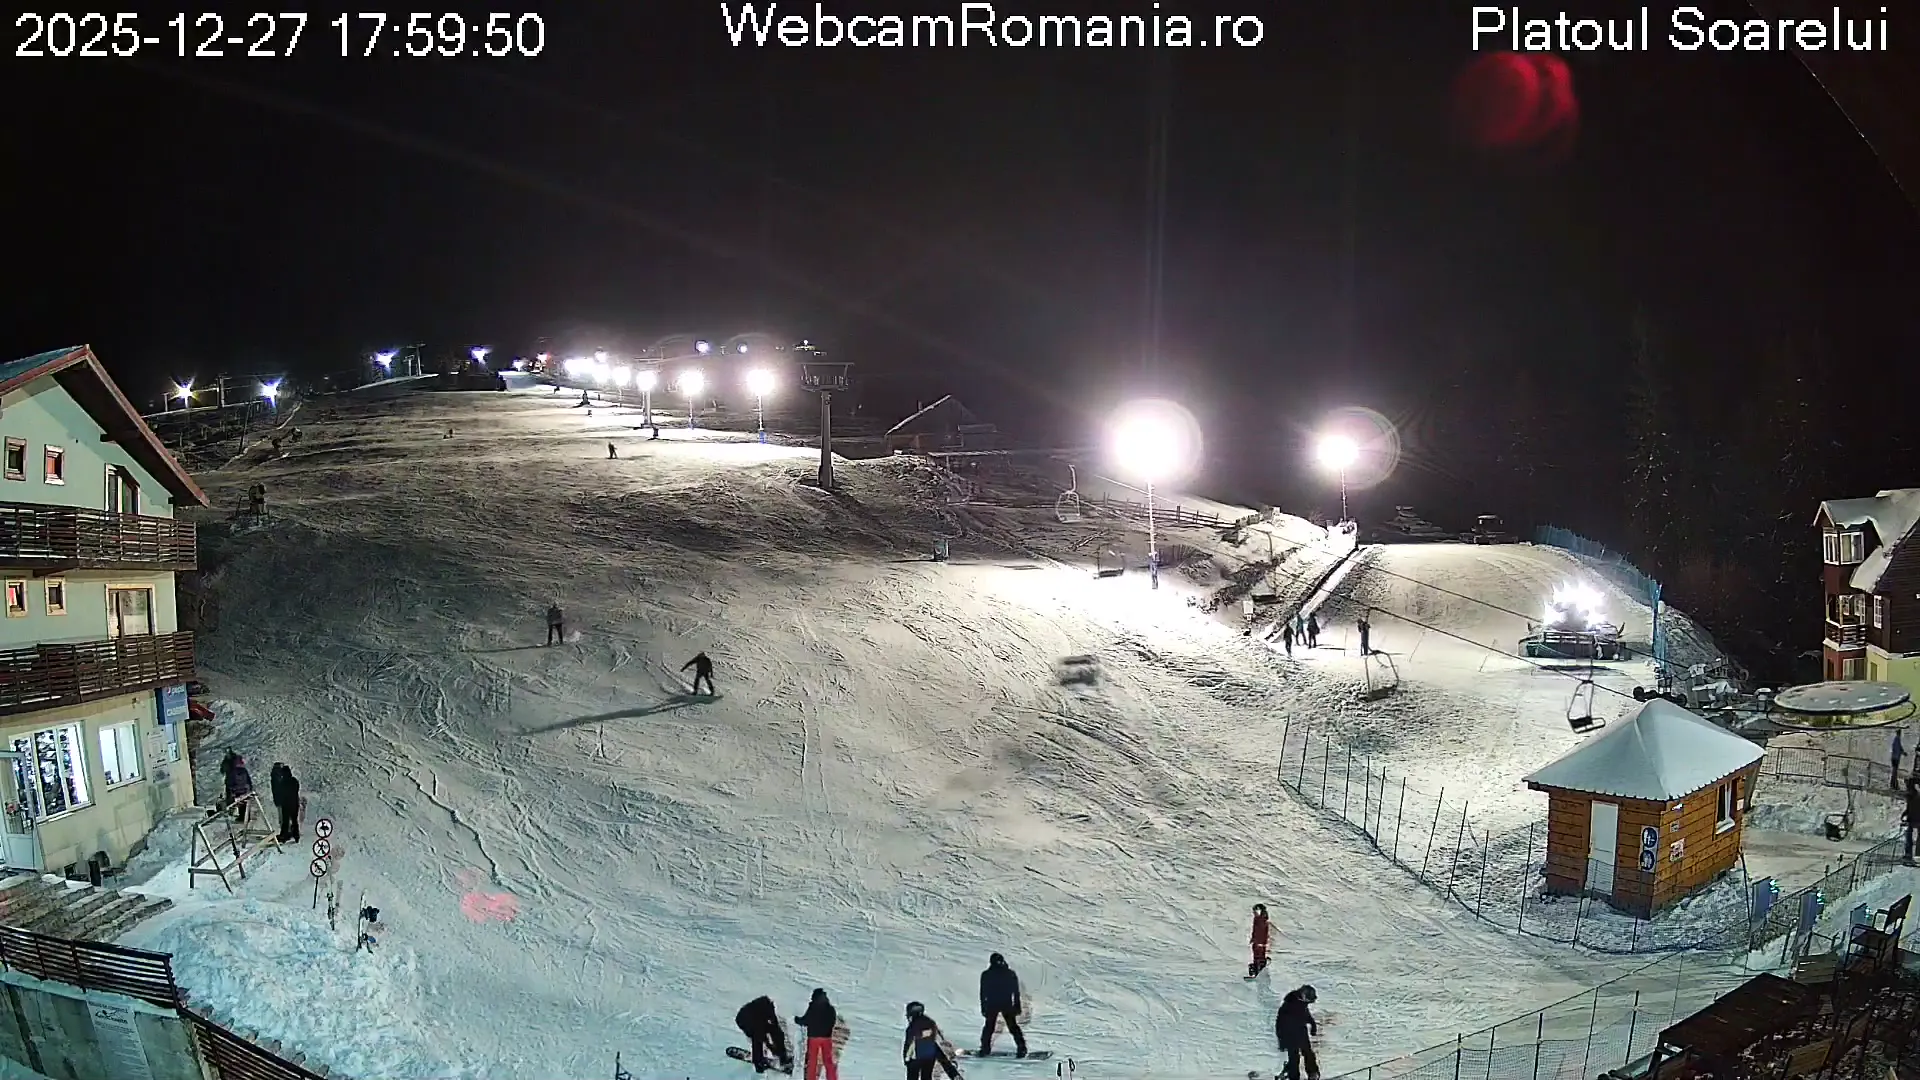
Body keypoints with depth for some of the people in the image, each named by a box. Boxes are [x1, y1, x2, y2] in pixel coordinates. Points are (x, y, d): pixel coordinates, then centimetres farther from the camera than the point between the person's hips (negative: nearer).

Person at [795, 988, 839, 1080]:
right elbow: (833, 1022, 14)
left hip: (814, 1037, -4)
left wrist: (797, 1019, 10)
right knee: (828, 1061, 10)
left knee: (812, 1061, 5)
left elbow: (805, 1021, -9)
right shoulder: (830, 1009, 4)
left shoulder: (813, 1008, -11)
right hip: (827, 1037, 4)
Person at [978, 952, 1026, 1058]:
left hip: (991, 1005, 0)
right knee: (1013, 1027, 7)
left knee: (989, 1027, 15)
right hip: (1007, 1005, 0)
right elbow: (1016, 992, 3)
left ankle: (985, 1049, 11)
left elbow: (983, 993, 0)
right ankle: (1021, 1049, -4)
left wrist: (983, 1008, 6)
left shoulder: (986, 975, -1)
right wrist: (1017, 1007, 8)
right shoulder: (1010, 974, 1)